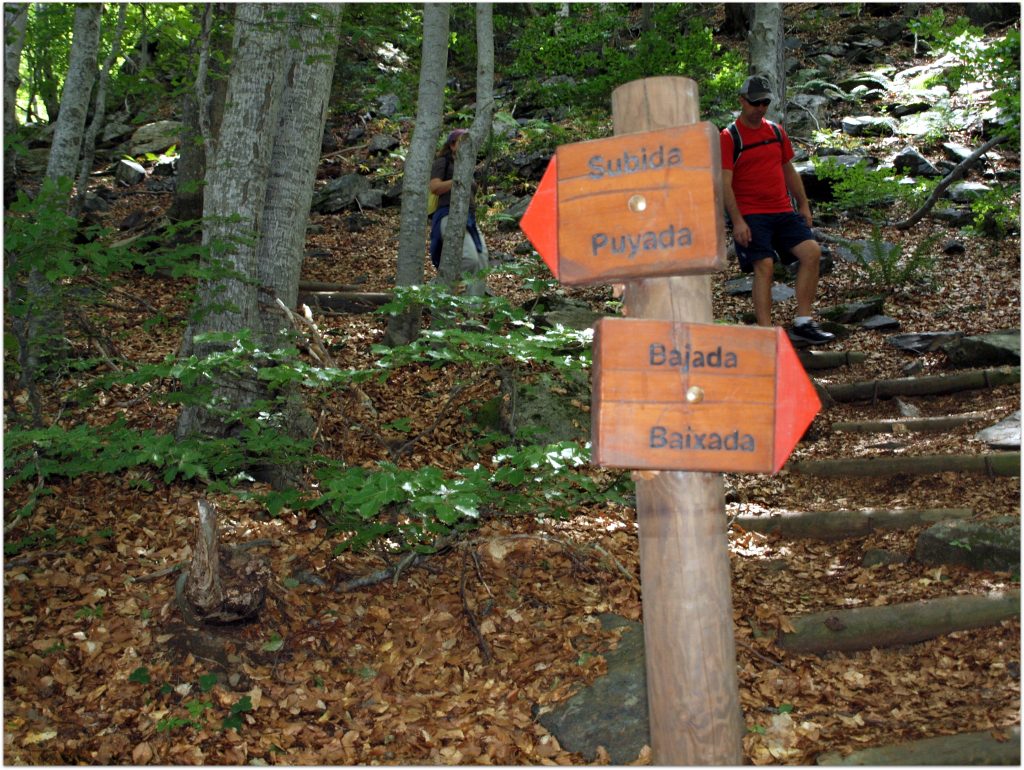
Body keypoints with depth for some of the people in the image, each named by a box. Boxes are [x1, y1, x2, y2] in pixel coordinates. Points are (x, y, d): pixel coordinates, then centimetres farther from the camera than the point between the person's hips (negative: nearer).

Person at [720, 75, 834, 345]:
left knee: (812, 252, -8)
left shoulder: (776, 131, 15)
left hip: (783, 212, 6)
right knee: (764, 266, -16)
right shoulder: (729, 137, -4)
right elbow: (725, 183, -10)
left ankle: (802, 324, -2)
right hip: (751, 216, -6)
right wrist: (737, 221, -18)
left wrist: (804, 205, 17)